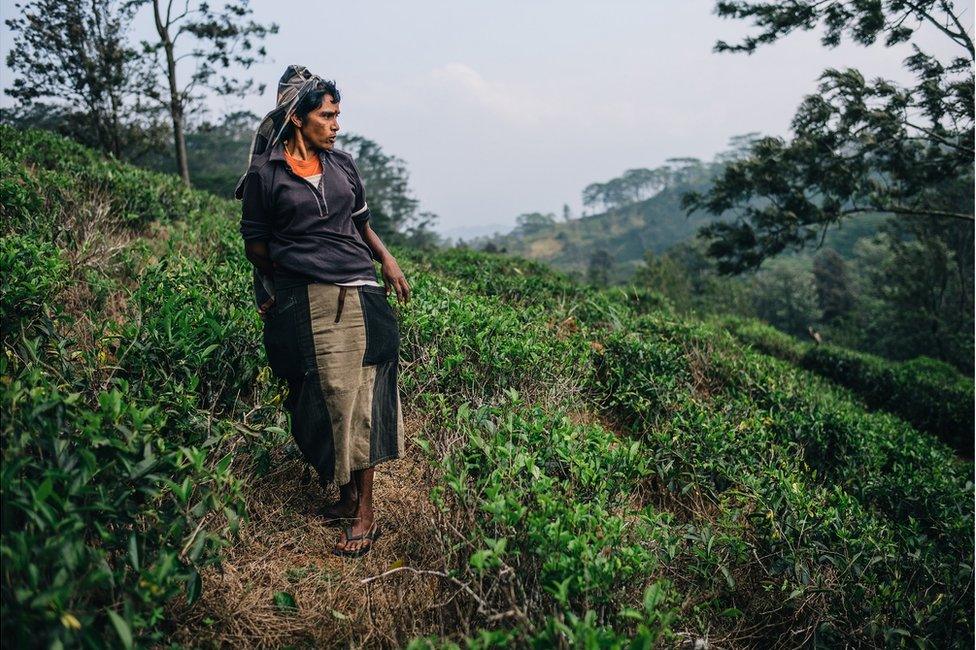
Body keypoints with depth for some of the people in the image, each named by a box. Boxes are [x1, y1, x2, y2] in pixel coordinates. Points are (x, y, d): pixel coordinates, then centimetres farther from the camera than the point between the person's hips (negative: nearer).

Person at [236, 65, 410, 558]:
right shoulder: (265, 173, 0)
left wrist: (388, 261, 12)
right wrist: (279, 286, 5)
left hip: (357, 293, 3)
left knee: (359, 393, -2)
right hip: (302, 302, -2)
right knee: (320, 397, 3)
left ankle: (365, 511, 2)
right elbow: (255, 241, 6)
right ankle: (346, 494, 21)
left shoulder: (342, 164, 13)